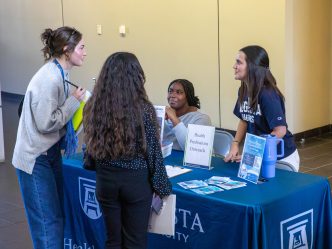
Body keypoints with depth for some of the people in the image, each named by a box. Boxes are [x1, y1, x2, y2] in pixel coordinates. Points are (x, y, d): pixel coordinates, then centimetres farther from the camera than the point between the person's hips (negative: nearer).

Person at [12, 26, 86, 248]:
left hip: (51, 152, 9)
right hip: (36, 158, -9)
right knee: (47, 221, -3)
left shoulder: (60, 74, 4)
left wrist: (77, 100, 0)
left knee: (57, 215, 14)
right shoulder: (48, 80, -23)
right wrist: (74, 101, -17)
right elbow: (46, 123, -24)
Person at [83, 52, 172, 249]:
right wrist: (162, 186, 1)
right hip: (136, 181, -3)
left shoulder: (93, 107, -5)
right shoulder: (143, 110, -16)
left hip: (106, 179, 3)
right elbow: (153, 153, -11)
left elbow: (90, 146, 6)